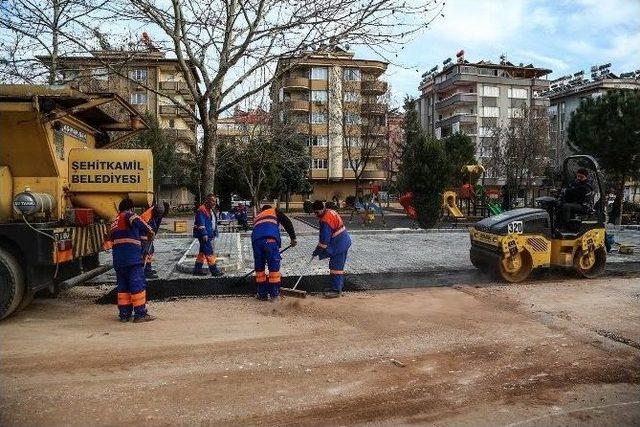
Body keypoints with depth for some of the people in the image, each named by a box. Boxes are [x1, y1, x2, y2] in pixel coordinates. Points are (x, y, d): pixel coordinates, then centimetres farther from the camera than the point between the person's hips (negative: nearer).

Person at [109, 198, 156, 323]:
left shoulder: (115, 221, 24)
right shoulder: (128, 215, 0)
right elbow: (135, 220, -22)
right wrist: (149, 231, -15)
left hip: (117, 258, 8)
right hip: (132, 257, -8)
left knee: (122, 286, 13)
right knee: (138, 284, -5)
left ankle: (124, 314, 15)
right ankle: (140, 313, -4)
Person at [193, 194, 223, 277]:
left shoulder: (211, 210, 17)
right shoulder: (201, 210, -15)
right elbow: (201, 223, -20)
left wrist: (215, 233, 21)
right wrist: (204, 234, -23)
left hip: (210, 235, 10)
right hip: (205, 236, -10)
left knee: (203, 252, 14)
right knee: (210, 252, -8)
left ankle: (197, 269, 22)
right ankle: (214, 270, -5)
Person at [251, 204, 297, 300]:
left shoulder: (256, 217, 40)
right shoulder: (274, 211, 29)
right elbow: (287, 223, 13)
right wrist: (293, 238, 13)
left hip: (256, 240, 4)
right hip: (271, 239, -4)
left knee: (259, 268, 14)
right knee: (274, 268, 4)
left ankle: (262, 294, 19)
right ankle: (274, 294, 6)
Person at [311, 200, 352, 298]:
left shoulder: (325, 220, -22)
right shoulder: (331, 212, 8)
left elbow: (324, 239, -21)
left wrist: (317, 251, -12)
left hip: (339, 245, -11)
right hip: (344, 242, 11)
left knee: (336, 267, -6)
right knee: (339, 266, 17)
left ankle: (336, 290, -2)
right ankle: (339, 287, 26)